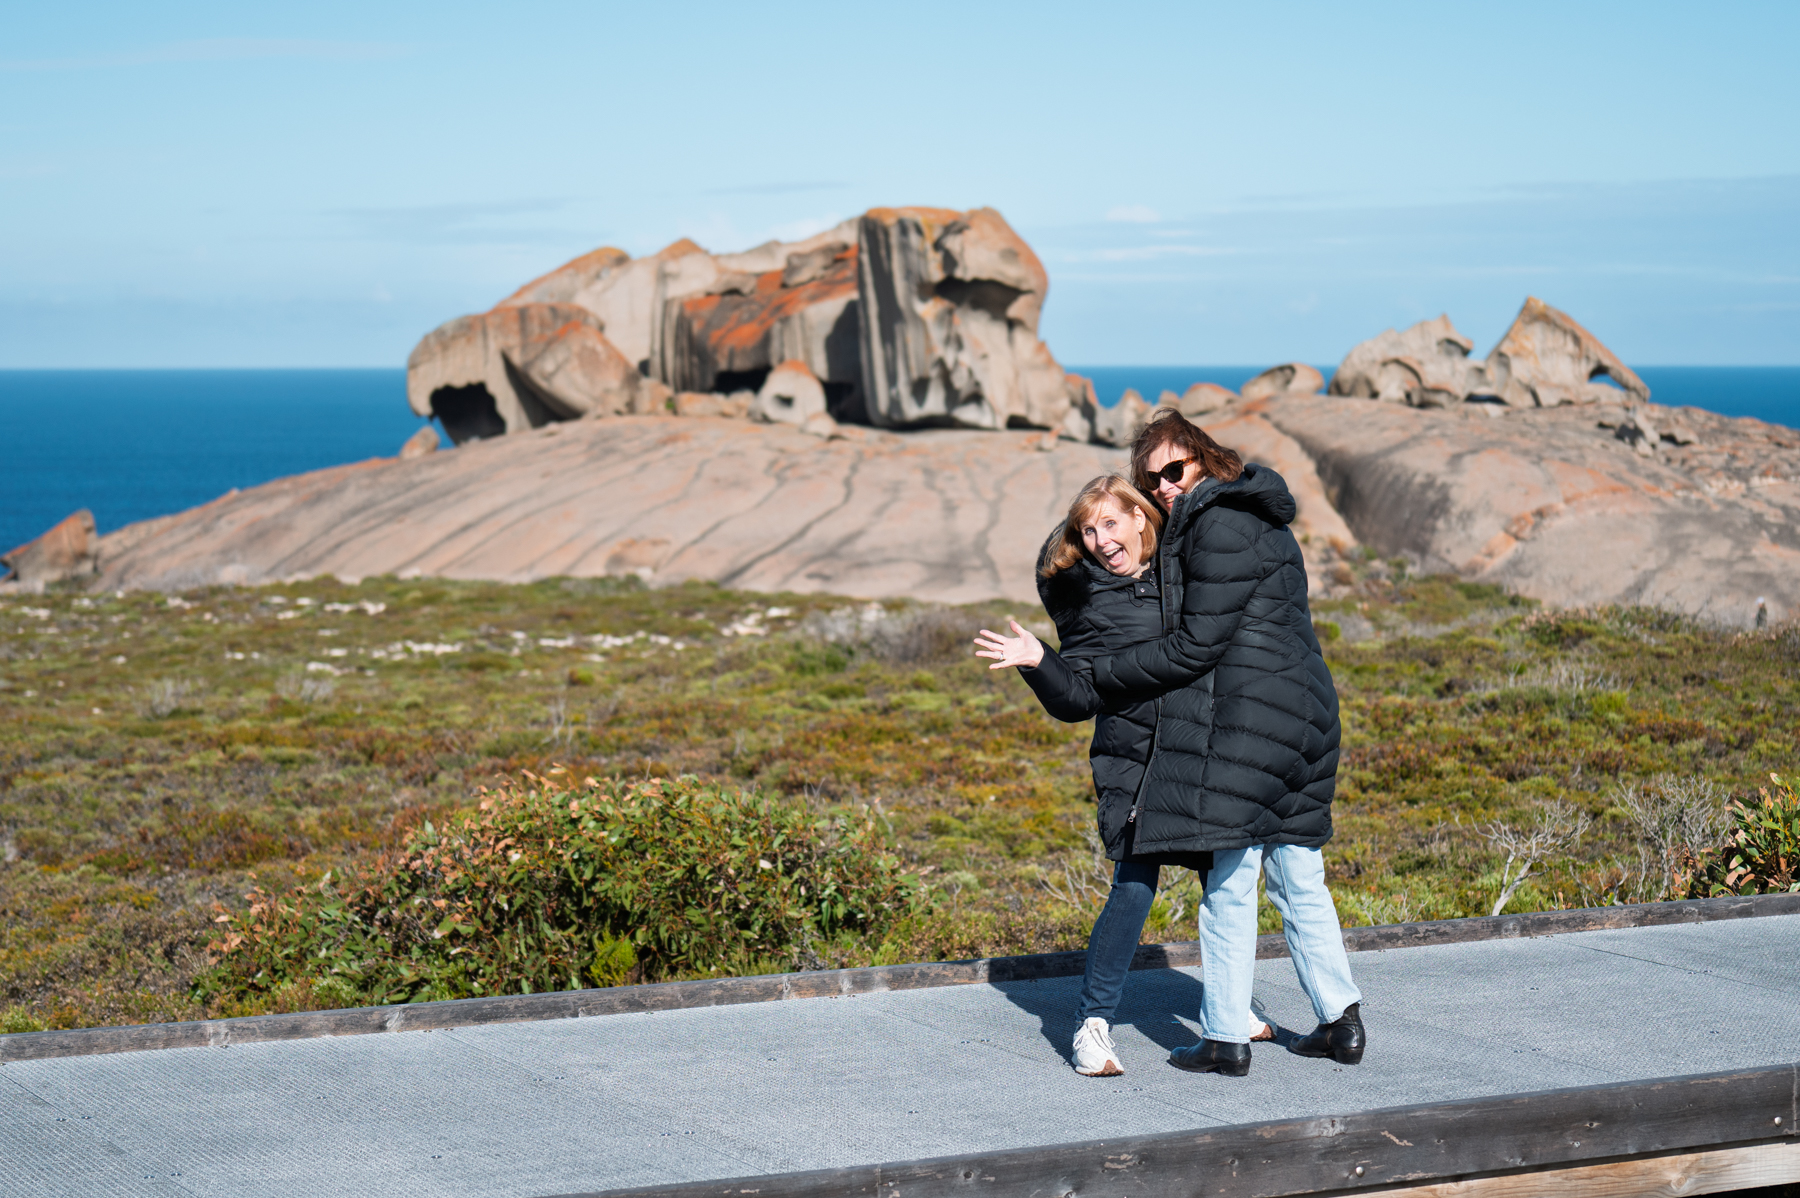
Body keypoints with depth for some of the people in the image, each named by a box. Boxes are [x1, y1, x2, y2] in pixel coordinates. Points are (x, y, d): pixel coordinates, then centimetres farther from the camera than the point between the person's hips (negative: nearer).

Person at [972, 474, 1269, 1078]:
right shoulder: (1091, 605, -5)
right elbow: (1077, 697, -10)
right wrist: (1039, 664, -24)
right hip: (1135, 762, -5)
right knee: (1135, 883, -15)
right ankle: (1094, 1024, -5)